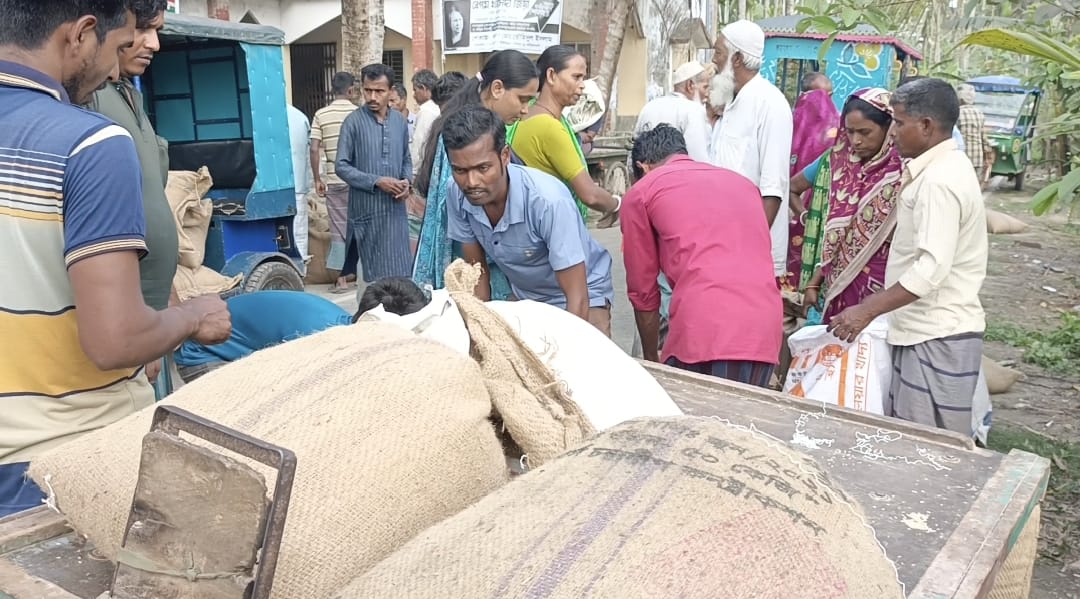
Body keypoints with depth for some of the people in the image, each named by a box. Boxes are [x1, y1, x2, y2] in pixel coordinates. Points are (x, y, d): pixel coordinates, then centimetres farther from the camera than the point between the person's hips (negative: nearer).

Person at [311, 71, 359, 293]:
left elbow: (314, 150, -4)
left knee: (339, 230, 7)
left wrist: (317, 179, 5)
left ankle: (341, 278, 5)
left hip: (334, 181, 1)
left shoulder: (321, 115, 1)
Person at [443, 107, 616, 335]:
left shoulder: (548, 200, -34)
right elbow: (477, 271, -3)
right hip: (524, 295, 4)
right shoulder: (458, 196, -19)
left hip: (583, 297, -4)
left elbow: (578, 299, -29)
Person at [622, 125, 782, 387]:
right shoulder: (742, 182, 28)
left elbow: (642, 290, 16)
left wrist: (651, 360, 29)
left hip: (703, 332, -5)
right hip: (765, 330, 5)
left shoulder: (640, 193, 14)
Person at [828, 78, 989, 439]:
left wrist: (867, 310, -24)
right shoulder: (943, 167, 14)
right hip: (928, 328, 10)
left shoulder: (938, 180, -18)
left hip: (937, 335, -10)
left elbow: (933, 267, -25)